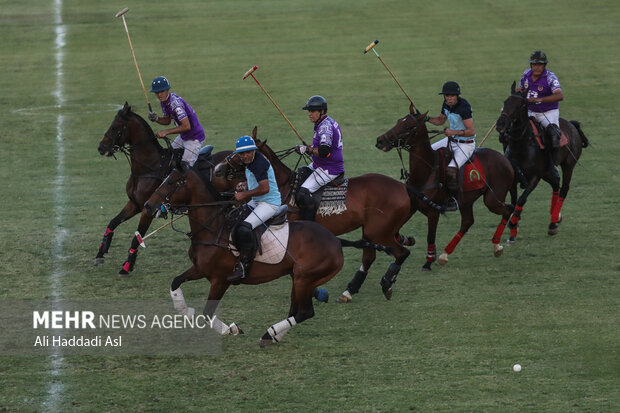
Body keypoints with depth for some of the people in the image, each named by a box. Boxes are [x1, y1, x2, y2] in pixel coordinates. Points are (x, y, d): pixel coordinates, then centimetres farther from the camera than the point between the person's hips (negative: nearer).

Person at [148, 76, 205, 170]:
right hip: (182, 137, 10)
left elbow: (186, 126, -32)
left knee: (185, 165, -19)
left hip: (195, 137, -10)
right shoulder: (164, 101, 1)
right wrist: (156, 119, -8)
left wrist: (166, 132, -30)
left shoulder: (175, 103, -28)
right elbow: (167, 120, 14)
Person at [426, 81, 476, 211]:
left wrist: (453, 132, -35)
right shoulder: (446, 104, 1)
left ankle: (454, 201, -14)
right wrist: (427, 118, 3)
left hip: (466, 144, -9)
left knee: (451, 169, -27)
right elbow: (441, 120, 21)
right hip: (451, 140, 9)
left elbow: (471, 131, -26)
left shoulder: (464, 107, -25)